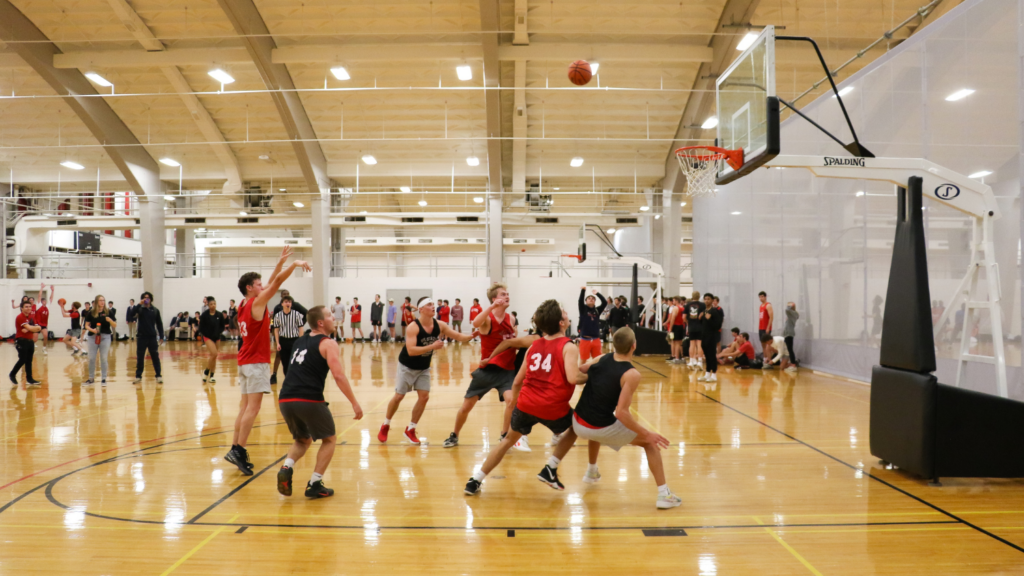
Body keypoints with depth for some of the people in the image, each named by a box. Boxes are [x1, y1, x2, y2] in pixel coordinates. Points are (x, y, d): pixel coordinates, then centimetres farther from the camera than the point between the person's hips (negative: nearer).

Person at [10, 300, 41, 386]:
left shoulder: (31, 317, 12)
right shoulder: (20, 317, -13)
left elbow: (35, 329, 5)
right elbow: (29, 328, -22)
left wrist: (28, 329, -14)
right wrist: (37, 327, -4)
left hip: (30, 340, 7)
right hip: (21, 341, -7)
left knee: (29, 360, 8)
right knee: (22, 360, -7)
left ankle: (29, 378, 11)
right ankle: (12, 374, 13)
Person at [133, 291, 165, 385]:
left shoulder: (155, 310, 5)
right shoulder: (140, 309, 2)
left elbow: (159, 323, 9)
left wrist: (161, 336, 5)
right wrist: (139, 304, -26)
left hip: (152, 337, 1)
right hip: (141, 337, -1)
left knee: (155, 357, 4)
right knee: (140, 357, 6)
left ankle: (158, 376, 9)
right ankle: (138, 376, 14)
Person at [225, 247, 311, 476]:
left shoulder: (246, 304, 13)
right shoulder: (257, 303, -10)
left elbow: (272, 282, 19)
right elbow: (277, 282, -16)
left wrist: (282, 260, 18)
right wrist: (294, 264, -12)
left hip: (245, 361, 9)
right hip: (256, 362, -9)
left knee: (245, 406, 9)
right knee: (253, 407, -10)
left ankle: (235, 449, 9)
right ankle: (239, 450, -12)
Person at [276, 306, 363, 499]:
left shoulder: (300, 341, 20)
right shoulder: (328, 344, -1)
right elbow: (338, 375, -12)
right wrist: (354, 403, -9)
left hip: (285, 399, 6)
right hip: (309, 400, -6)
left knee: (303, 440, 28)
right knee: (330, 439, 16)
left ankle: (286, 468, 2)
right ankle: (314, 485, 10)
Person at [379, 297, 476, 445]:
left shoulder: (439, 325, -12)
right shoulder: (413, 327, -28)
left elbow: (458, 336, -11)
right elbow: (411, 351, -36)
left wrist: (472, 335, -30)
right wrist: (432, 346, -42)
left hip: (424, 368, 5)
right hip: (407, 366, -5)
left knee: (424, 397, -3)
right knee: (399, 396, 1)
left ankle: (410, 429, 13)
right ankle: (385, 426, 24)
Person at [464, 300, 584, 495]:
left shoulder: (534, 345, 13)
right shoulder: (569, 347, -3)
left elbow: (517, 381, 17)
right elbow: (572, 378, -20)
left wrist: (514, 398, 35)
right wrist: (590, 377, -1)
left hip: (526, 404, 4)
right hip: (552, 408, -4)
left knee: (509, 439, 26)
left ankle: (475, 481, 23)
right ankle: (550, 470, 17)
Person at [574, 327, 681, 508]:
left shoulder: (601, 359, 0)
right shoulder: (632, 374, -17)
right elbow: (621, 412, -22)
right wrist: (647, 434, -15)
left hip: (578, 423, 6)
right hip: (601, 429, -6)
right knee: (650, 442, 12)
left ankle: (592, 472, 55)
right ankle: (664, 495, 8)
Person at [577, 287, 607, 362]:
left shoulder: (597, 310, 8)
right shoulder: (583, 309, 1)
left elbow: (605, 302, -4)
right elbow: (580, 301, -17)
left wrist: (597, 293, -8)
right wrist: (583, 290, -28)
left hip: (596, 340, 3)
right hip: (585, 340, -3)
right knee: (583, 360, 5)